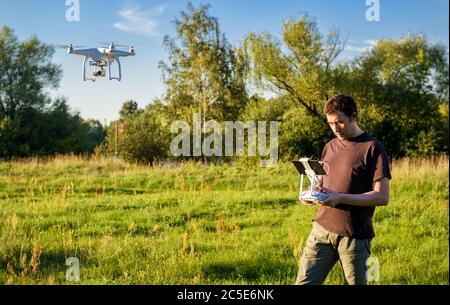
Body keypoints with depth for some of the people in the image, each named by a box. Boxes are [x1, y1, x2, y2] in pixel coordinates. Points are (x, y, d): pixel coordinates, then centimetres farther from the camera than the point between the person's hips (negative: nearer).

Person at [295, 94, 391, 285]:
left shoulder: (372, 147, -6)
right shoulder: (329, 147, 13)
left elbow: (382, 196, -11)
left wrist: (340, 198, -21)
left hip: (355, 236, -5)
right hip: (322, 228, 5)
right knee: (304, 282, -1)